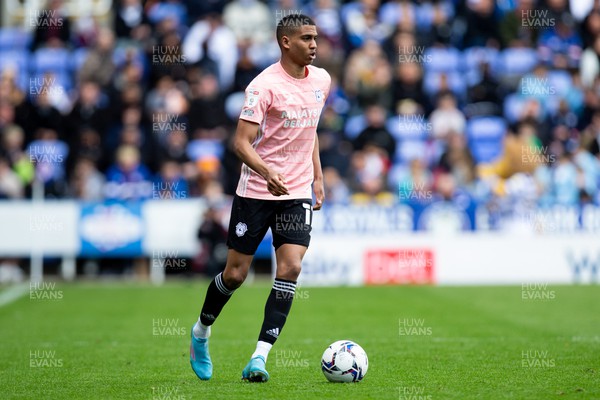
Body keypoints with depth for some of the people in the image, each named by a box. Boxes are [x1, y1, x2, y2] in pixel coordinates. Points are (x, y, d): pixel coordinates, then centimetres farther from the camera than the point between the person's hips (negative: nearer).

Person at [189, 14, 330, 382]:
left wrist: (318, 177, 18)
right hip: (255, 192, -4)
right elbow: (242, 143, -18)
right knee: (235, 274, 3)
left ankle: (259, 358, -13)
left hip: (297, 193, 4)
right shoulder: (265, 85, -14)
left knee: (291, 267, -13)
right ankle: (202, 331, 32)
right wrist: (267, 173, -34)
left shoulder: (321, 80, 7)